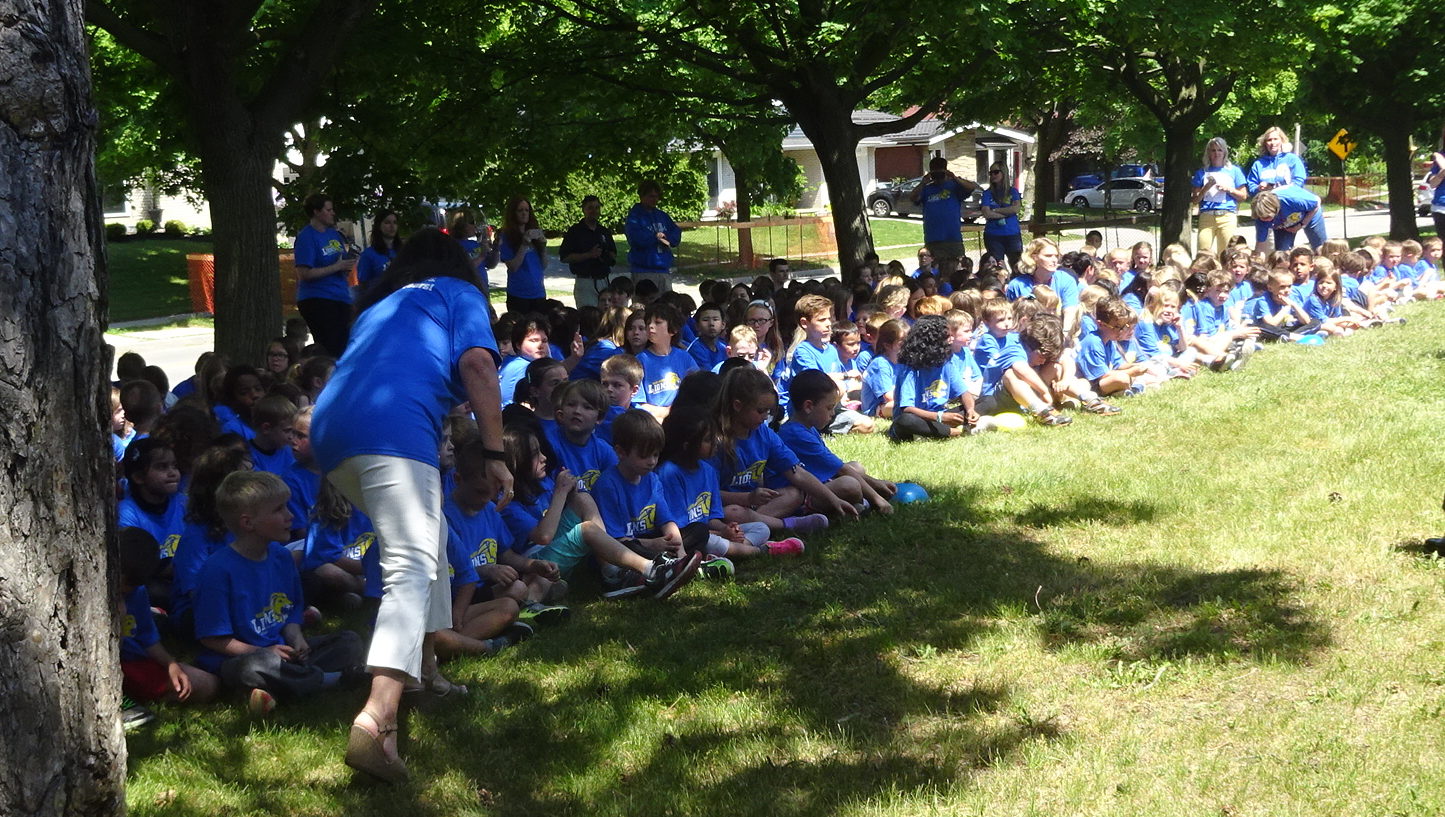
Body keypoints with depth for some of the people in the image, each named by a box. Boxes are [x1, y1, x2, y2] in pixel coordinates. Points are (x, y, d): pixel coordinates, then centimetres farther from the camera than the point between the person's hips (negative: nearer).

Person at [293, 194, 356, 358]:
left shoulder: (334, 234, 15)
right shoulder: (307, 236, -8)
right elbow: (304, 274, -16)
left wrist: (347, 267, 2)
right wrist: (337, 267, -16)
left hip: (341, 299, 8)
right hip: (316, 300, -8)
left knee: (344, 349, 4)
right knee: (329, 351, -12)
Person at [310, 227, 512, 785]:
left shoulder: (378, 304, 36)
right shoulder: (459, 294, 19)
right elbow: (476, 365, 2)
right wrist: (495, 454, 1)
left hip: (328, 428, 7)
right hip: (394, 424, -7)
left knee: (425, 532, 29)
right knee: (412, 570, -17)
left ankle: (424, 666, 31)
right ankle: (376, 720, -37)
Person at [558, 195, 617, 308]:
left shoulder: (605, 232, 16)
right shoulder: (575, 231, 0)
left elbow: (614, 255, 22)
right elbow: (565, 257, -7)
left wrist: (608, 257, -3)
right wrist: (589, 255, -15)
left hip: (604, 281, 5)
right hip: (585, 281, -5)